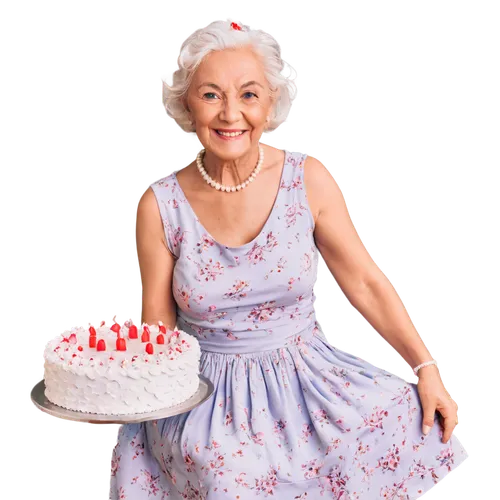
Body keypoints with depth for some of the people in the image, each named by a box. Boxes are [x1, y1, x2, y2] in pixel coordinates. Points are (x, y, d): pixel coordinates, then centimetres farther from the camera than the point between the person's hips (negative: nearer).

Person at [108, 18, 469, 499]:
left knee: (418, 422, -20)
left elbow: (366, 284, -1)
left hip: (306, 378, 3)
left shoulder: (308, 180, -5)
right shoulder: (160, 206, -6)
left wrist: (427, 368, -8)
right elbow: (157, 329, 0)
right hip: (208, 393, -2)